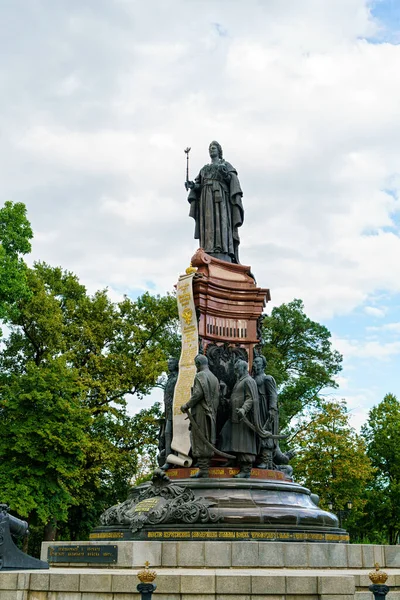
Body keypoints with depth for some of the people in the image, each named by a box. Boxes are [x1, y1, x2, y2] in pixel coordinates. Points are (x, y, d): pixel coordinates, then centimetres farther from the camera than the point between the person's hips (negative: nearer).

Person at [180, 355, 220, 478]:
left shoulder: (200, 375, -7)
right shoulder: (214, 378, 17)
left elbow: (198, 393, -19)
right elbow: (216, 398, 13)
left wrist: (187, 405, -11)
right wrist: (213, 413, 16)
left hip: (200, 412, -8)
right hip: (211, 413, 8)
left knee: (200, 440, -8)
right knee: (208, 441, 7)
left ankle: (202, 469, -12)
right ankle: (206, 469, 6)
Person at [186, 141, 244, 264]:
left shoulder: (226, 165, 18)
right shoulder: (204, 169, 29)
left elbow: (233, 180, 1)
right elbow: (198, 186, 18)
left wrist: (226, 174, -20)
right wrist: (192, 185, -4)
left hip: (220, 197, -4)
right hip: (206, 198, 4)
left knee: (222, 223, -19)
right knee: (208, 226, -10)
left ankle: (224, 258, -30)